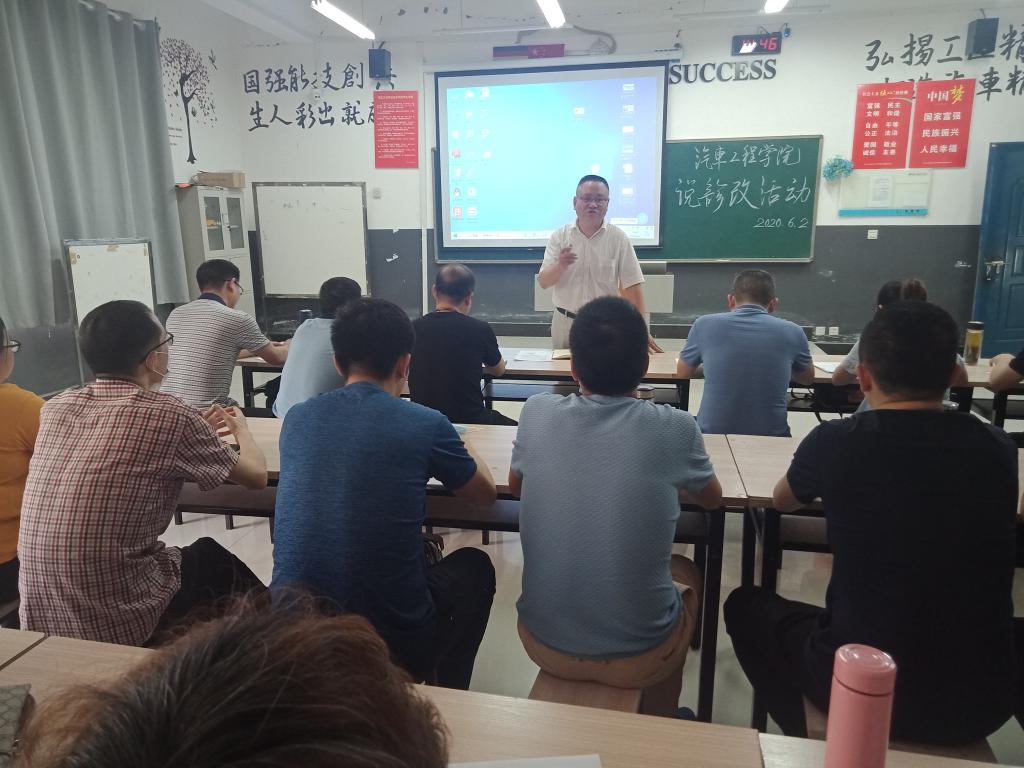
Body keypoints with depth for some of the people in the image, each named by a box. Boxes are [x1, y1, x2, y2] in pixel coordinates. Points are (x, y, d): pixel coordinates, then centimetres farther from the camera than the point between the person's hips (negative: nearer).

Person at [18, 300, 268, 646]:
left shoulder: (56, 407, 1)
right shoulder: (170, 415, -16)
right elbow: (256, 475, -1)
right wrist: (242, 429, 19)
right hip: (121, 624, -6)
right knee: (213, 556, 23)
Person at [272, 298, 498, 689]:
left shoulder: (296, 417, -1)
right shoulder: (426, 425, -12)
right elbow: (485, 493, 6)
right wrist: (459, 450, 25)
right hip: (395, 644, -4)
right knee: (474, 565, 24)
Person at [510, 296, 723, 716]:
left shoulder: (537, 412, -9)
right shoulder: (674, 428, -14)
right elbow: (712, 498, 8)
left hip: (545, 643, 2)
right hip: (637, 655, -2)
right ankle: (657, 721, 46)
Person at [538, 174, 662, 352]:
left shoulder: (618, 238, -3)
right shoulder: (559, 236, 0)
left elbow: (632, 285, -5)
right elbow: (543, 282, -3)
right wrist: (560, 267, -24)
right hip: (565, 322, 1)